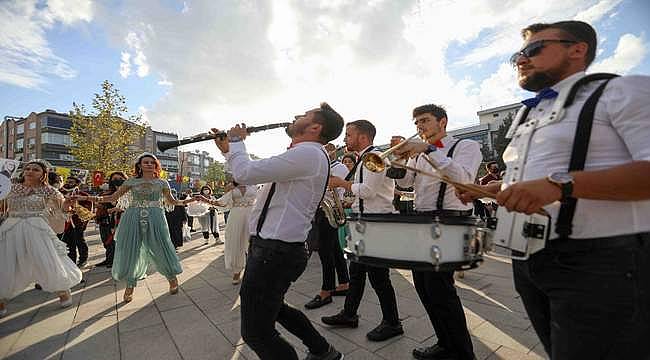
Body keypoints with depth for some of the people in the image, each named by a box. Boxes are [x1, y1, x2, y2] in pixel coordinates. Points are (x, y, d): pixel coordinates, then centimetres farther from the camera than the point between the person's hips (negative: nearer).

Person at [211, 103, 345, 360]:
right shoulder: (301, 155, 16)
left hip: (274, 252, -11)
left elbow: (244, 173, -21)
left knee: (256, 332, 3)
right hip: (274, 248, 11)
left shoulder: (308, 153, -18)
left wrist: (236, 140, -2)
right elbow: (253, 174, 23)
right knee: (270, 307, 28)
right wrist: (229, 150, 16)